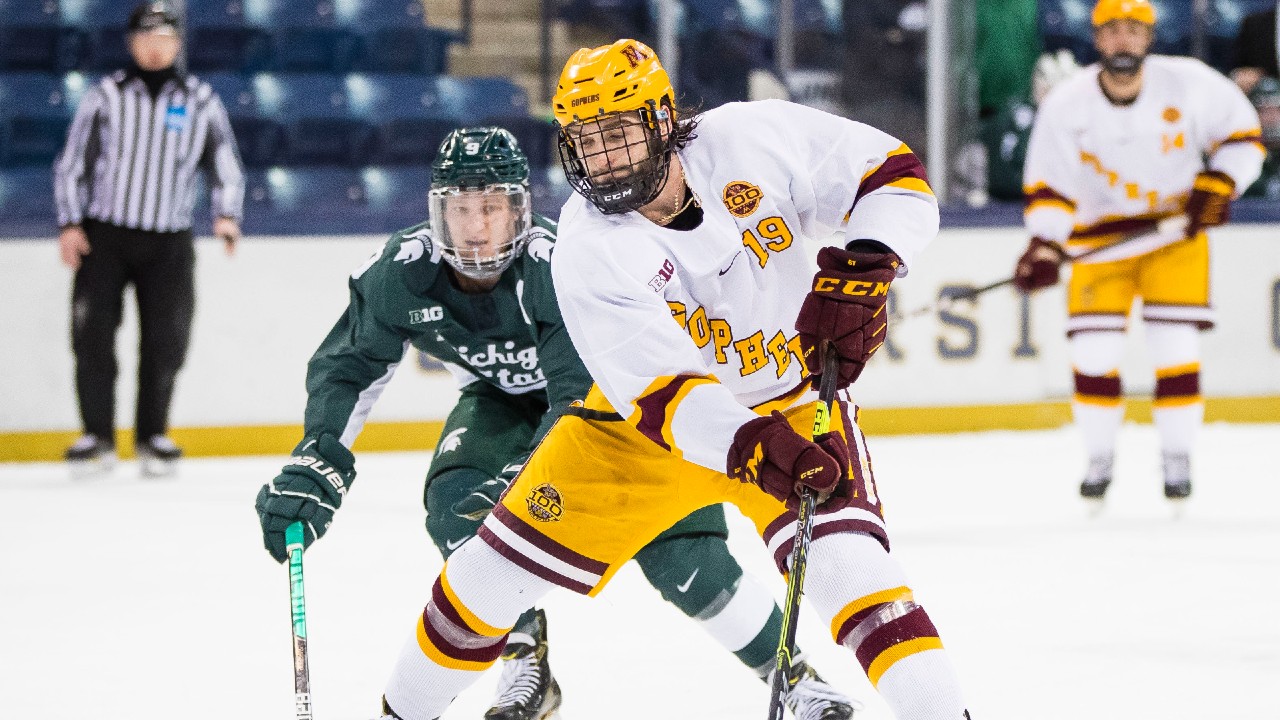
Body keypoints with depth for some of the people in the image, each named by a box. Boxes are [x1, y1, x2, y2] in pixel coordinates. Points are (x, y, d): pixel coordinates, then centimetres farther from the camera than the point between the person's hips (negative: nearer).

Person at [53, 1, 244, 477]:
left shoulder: (200, 101, 5)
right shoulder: (106, 96, 3)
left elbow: (225, 164, 6)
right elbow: (71, 164, 5)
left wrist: (226, 214, -11)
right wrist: (69, 224, -4)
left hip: (168, 243, 1)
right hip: (103, 236, -1)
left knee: (165, 341, -1)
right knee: (92, 334, -7)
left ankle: (152, 434, 13)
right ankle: (97, 437, 2)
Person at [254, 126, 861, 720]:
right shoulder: (403, 272, -24)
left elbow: (581, 399, -40)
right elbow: (346, 367, -11)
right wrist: (315, 464, -23)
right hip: (504, 398, 4)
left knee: (680, 554, -17)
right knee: (457, 503, -24)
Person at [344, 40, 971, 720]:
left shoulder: (751, 140, -21)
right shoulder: (588, 256, -24)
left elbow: (897, 179, -13)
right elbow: (661, 394, -32)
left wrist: (858, 272, -30)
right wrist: (751, 448, -49)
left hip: (793, 406, -1)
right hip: (646, 417, 1)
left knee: (848, 568, -26)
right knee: (500, 567, 3)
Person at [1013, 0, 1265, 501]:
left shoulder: (1188, 83, -15)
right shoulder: (1066, 106, -14)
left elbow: (1240, 132, -2)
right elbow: (1049, 185, -10)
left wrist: (1216, 187, -14)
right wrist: (1044, 247, -23)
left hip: (1176, 226, -1)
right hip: (1100, 233, 1)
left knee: (1175, 344, -8)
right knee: (1093, 352, -7)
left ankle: (1178, 460, 6)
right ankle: (1100, 458, 12)